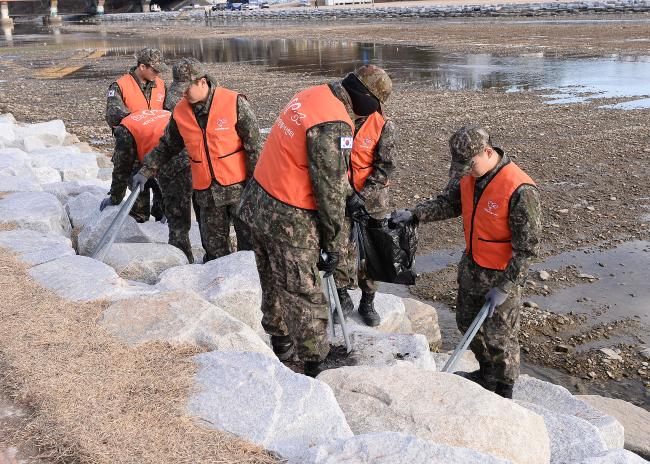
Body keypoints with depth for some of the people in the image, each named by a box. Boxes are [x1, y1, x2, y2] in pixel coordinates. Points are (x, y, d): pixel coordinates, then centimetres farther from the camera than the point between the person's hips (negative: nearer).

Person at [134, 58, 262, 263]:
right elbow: (167, 146, 14)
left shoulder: (234, 103, -13)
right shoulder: (180, 112, 0)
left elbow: (253, 144, -9)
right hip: (206, 190, 4)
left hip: (238, 185, -4)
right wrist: (146, 171, 6)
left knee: (249, 240, 5)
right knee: (214, 246, 12)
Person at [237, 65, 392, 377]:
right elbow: (329, 190, -19)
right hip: (288, 221, -9)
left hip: (258, 201, 9)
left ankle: (280, 344, 44)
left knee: (273, 282, 24)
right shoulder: (334, 123, -25)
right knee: (304, 296, 5)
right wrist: (332, 244, -9)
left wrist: (346, 188, 22)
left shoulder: (312, 94, 3)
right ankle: (315, 367, 20)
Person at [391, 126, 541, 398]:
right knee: (467, 321, 22)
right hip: (471, 266, 7)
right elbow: (448, 202, 9)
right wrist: (414, 214, -8)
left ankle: (504, 391, 32)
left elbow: (527, 247, -23)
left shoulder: (520, 190, -29)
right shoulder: (468, 176, -7)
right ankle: (486, 372, 47)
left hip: (503, 273, -7)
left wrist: (504, 288, -21)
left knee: (499, 336, 8)